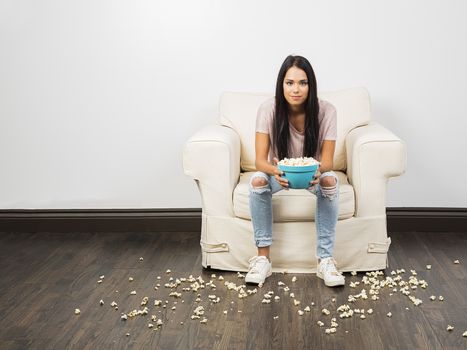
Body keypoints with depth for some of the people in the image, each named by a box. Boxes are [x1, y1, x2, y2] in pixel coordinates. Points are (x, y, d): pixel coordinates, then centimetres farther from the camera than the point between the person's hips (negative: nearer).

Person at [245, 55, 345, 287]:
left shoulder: (325, 111, -20)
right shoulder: (269, 109, -21)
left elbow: (327, 161, -20)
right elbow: (260, 160, -23)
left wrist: (318, 169, -45)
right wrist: (274, 170, -47)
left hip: (313, 173, 0)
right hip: (279, 172, 0)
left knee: (330, 180, -33)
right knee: (257, 180, -31)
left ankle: (325, 259, -24)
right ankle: (263, 257, -21)